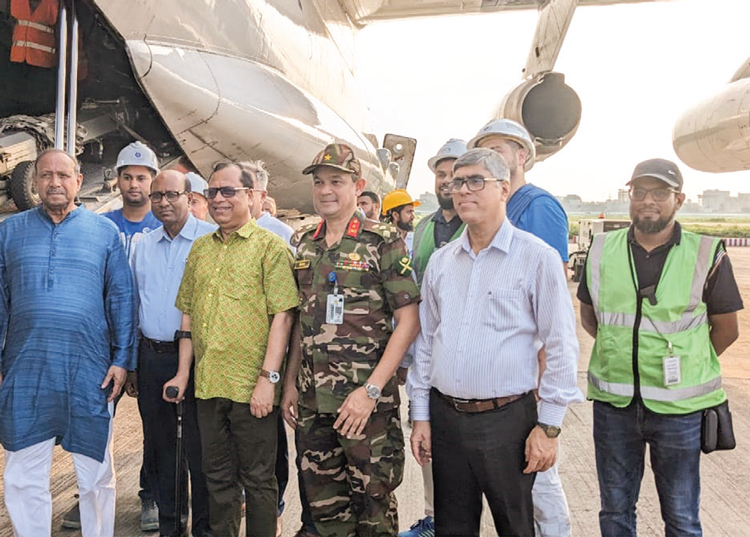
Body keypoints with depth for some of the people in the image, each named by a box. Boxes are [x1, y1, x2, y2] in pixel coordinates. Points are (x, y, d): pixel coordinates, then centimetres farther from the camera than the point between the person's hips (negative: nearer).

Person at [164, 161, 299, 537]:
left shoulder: (269, 245, -5)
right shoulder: (200, 248, 12)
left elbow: (282, 315, -12)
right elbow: (188, 314, 15)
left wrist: (269, 378, -17)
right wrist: (183, 371, 10)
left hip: (252, 388, -5)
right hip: (207, 384, 5)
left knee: (257, 479, 8)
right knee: (218, 477, 17)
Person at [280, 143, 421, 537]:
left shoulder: (384, 242, -7)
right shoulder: (304, 244, 9)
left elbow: (408, 321, -11)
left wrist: (371, 390, -16)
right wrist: (290, 382, 10)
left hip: (366, 397, -5)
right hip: (311, 398, 5)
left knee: (374, 502, 7)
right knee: (324, 502, 15)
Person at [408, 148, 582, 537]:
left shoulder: (537, 257, -7)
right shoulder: (440, 260, 7)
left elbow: (561, 347, -6)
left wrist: (549, 426, -8)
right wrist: (420, 415, 10)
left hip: (507, 419, -4)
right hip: (445, 417, 4)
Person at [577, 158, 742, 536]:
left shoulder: (707, 256, -5)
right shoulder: (601, 251, 2)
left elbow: (726, 329, 3)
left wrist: (685, 366, 4)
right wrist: (623, 354, 5)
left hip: (679, 406, -2)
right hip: (613, 403, 2)